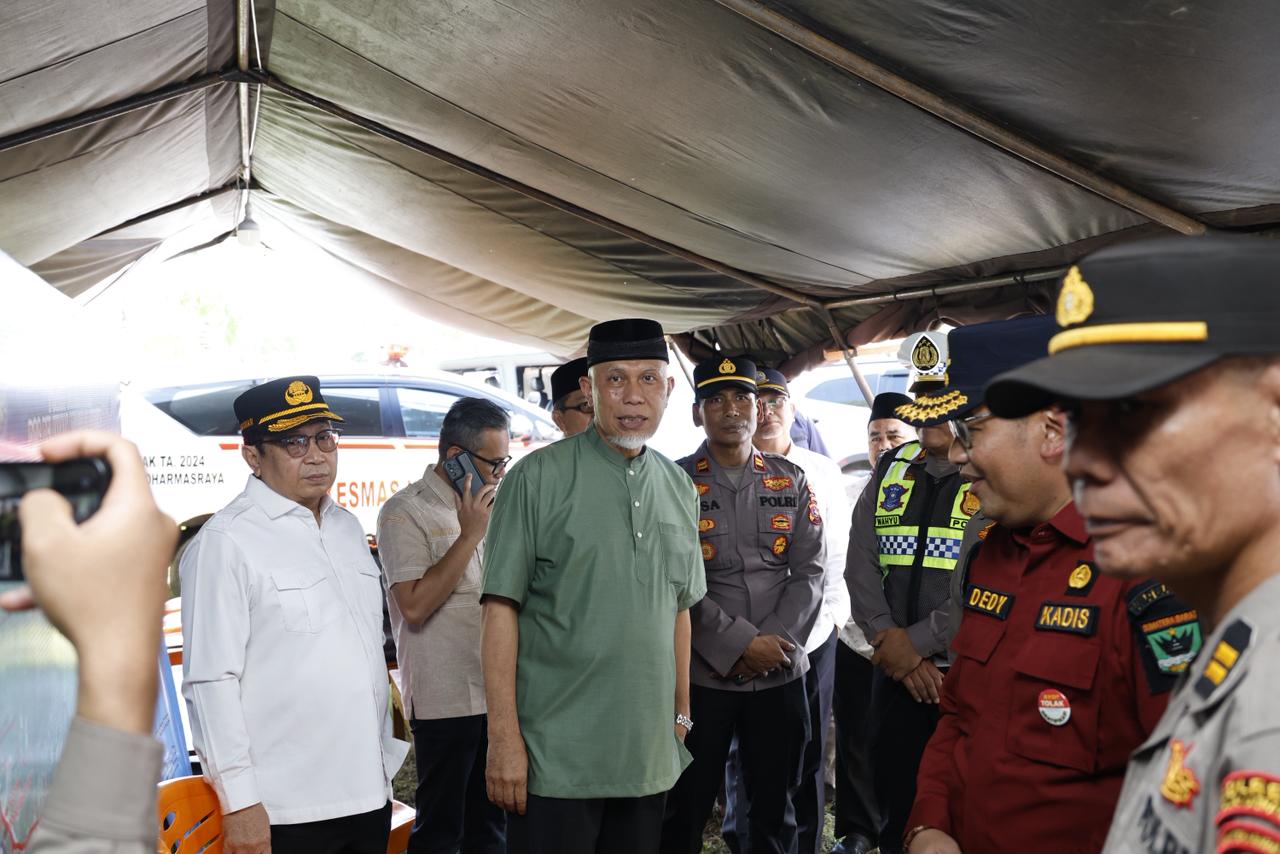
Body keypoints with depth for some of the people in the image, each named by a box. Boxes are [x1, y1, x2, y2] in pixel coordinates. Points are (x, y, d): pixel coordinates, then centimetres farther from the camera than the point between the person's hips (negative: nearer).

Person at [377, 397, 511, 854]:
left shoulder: (487, 505, 12)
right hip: (446, 701, -7)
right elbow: (414, 607, -21)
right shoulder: (405, 513, -11)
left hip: (497, 693, 7)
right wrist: (470, 535, -19)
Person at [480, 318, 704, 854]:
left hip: (650, 756, 5)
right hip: (555, 757, -5)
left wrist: (681, 717, 14)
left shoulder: (679, 488, 8)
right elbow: (500, 610, -10)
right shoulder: (539, 478, -8)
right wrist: (503, 739, -14)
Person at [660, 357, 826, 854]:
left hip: (781, 673, 3)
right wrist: (740, 643, -15)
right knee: (684, 811, 8)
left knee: (775, 811, 15)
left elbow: (809, 572, 3)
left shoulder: (791, 481, 8)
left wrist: (775, 641, -10)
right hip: (699, 675, -3)